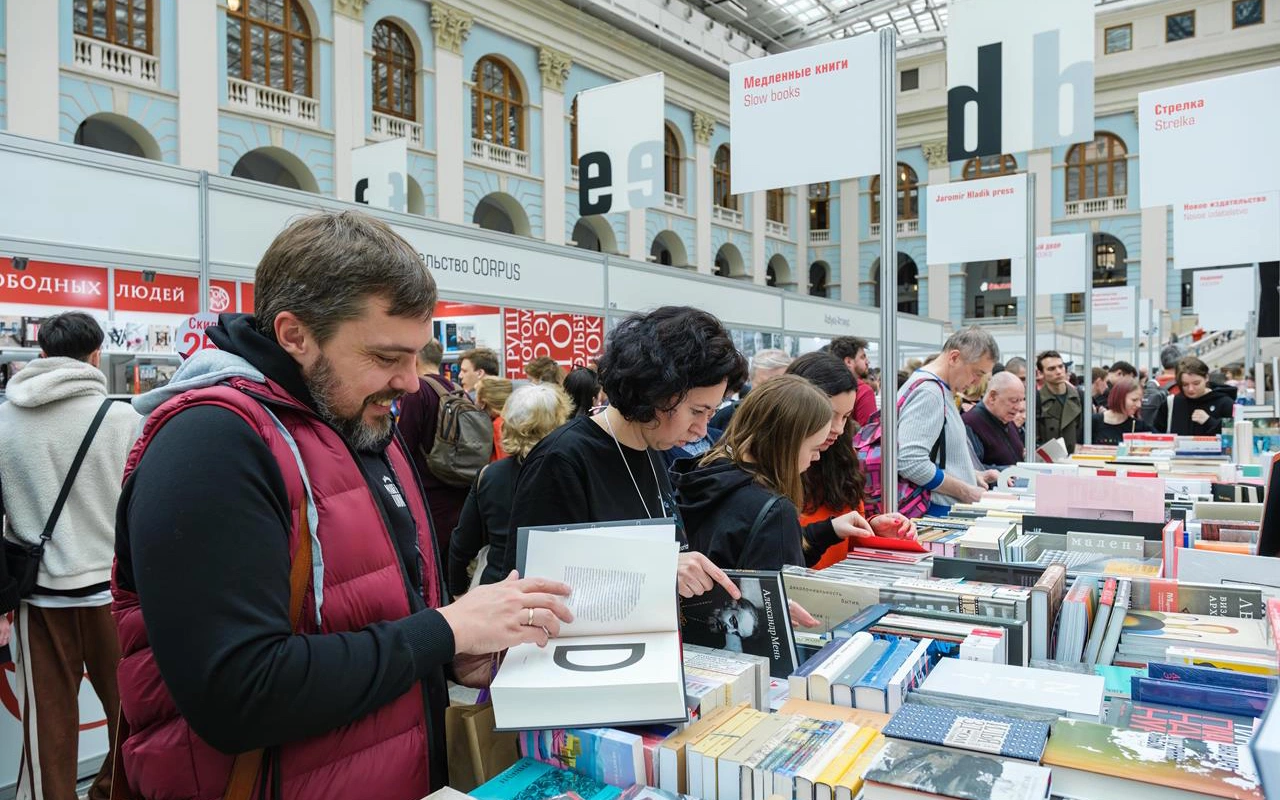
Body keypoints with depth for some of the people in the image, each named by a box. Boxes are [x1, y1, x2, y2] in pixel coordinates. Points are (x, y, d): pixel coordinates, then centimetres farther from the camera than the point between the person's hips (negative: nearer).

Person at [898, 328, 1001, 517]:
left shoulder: (939, 388, 14)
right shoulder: (928, 391, -17)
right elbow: (910, 462, -27)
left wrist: (972, 474, 13)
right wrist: (963, 491, -18)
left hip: (951, 509, 10)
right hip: (937, 512, -10)